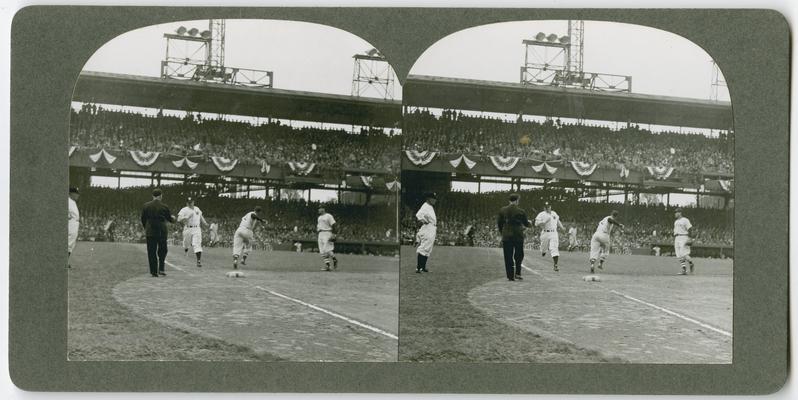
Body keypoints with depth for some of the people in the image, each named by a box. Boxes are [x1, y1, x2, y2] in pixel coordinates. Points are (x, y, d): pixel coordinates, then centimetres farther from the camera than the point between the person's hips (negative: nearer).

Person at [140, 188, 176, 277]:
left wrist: (145, 228, 22)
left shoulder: (146, 206, -2)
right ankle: (161, 269, 3)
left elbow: (143, 219, 5)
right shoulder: (164, 207, -5)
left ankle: (154, 272, 3)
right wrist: (173, 218, 31)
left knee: (151, 253, 5)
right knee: (162, 250, 16)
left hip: (150, 231, 1)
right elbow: (169, 219, 7)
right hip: (162, 231, 0)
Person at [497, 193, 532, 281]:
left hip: (506, 237, 2)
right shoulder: (521, 211, -6)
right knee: (519, 256, 13)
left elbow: (499, 223, 6)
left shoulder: (502, 210, 2)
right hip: (518, 236, -2)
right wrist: (530, 223, 26)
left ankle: (510, 276, 4)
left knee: (508, 257, 5)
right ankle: (517, 273, 2)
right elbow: (526, 224, 3)